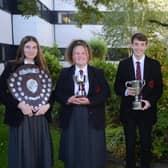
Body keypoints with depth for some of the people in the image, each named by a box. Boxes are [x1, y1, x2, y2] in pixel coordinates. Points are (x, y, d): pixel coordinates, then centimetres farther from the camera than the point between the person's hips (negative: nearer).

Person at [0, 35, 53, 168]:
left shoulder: (42, 68, 11)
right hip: (20, 118, -3)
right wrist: (19, 105, -17)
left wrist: (47, 105, -5)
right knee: (23, 154, 3)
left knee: (41, 153, 8)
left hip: (41, 117, 4)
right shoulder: (12, 66, -1)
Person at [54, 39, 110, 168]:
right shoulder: (65, 73, 7)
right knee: (73, 152, 9)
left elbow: (105, 93, -2)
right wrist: (68, 99, -15)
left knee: (93, 152, 7)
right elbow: (57, 93, 5)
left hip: (92, 118, 0)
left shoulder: (98, 73, 4)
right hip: (71, 118, 1)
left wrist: (90, 101, -17)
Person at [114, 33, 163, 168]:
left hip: (146, 110, 0)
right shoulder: (123, 64, 2)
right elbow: (117, 87, 4)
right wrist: (125, 91, -18)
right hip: (128, 110, 0)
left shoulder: (154, 64, 1)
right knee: (130, 144, 11)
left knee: (146, 144, 9)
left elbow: (159, 88, 2)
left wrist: (150, 101, -14)